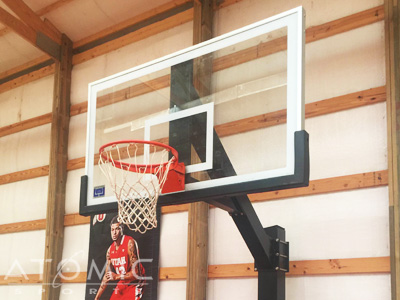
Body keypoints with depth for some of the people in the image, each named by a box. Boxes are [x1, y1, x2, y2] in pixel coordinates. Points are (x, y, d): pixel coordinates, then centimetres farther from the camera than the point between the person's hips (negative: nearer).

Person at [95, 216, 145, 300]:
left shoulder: (130, 243, -20)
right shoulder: (110, 250, 1)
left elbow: (135, 272, -23)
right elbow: (107, 276, 9)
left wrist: (117, 276, -28)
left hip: (134, 283, -7)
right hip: (122, 284, 7)